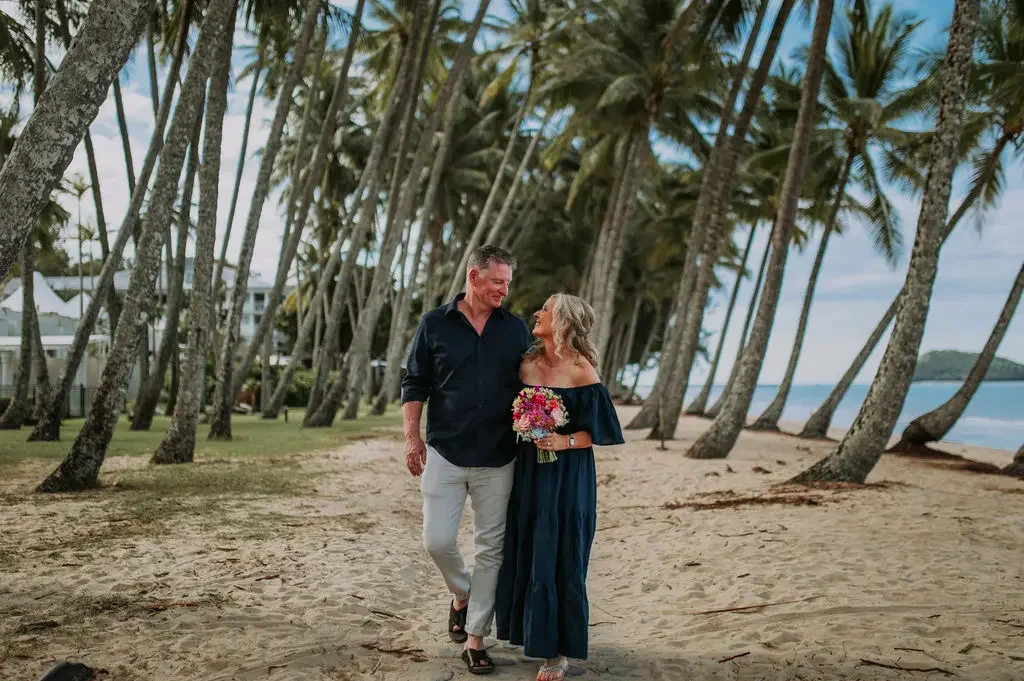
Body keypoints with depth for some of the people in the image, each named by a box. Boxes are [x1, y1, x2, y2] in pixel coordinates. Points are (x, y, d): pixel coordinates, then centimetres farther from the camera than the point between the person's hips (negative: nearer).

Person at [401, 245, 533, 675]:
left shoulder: (516, 329, 4)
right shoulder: (434, 325, -1)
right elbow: (414, 384, 3)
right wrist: (412, 437, -5)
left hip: (499, 459, 1)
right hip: (444, 454, -1)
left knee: (490, 548, 4)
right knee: (438, 541, -2)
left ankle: (475, 639, 16)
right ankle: (461, 595, 30)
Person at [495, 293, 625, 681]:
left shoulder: (581, 371, -12)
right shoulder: (528, 364, 5)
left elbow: (599, 431, -9)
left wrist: (566, 441, -22)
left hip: (567, 477, -6)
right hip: (529, 472, 6)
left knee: (558, 558, -1)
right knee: (524, 553, 11)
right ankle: (532, 630, 29)